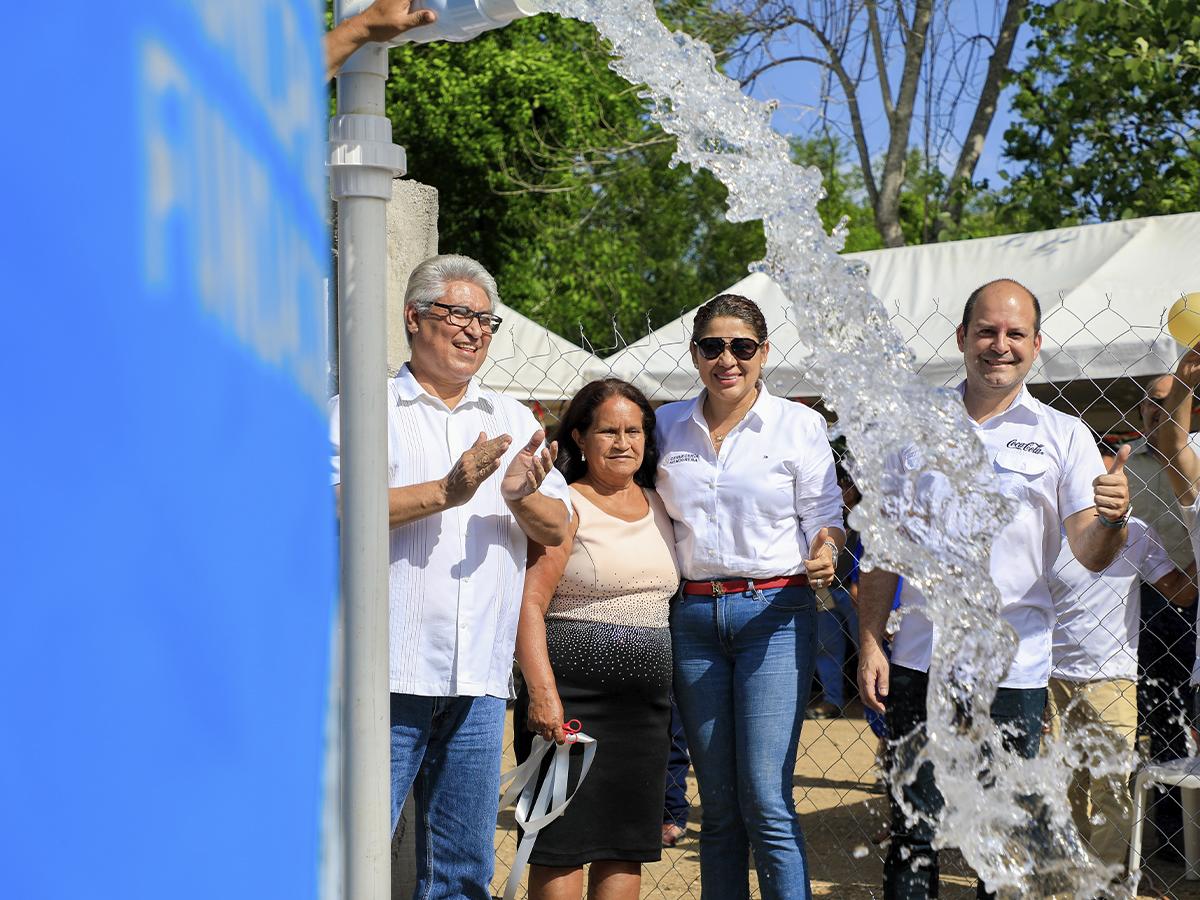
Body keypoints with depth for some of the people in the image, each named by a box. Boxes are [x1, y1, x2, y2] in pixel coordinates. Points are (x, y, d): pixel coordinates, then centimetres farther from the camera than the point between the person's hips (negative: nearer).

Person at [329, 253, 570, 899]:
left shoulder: (512, 421, 19)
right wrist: (445, 492, -17)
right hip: (387, 676, -5)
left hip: (479, 682, 5)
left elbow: (557, 528, 14)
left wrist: (521, 498, -8)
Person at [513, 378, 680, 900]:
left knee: (628, 840, 8)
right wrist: (542, 690, -21)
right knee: (564, 841, -4)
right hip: (572, 689, -6)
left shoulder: (659, 506, 14)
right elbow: (529, 603, -12)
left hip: (645, 697, 6)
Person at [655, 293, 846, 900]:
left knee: (766, 800, -10)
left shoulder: (799, 425, 1)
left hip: (774, 613, -3)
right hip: (692, 616, 3)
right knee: (718, 804, 8)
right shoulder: (667, 426, 9)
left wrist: (825, 552, -19)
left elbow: (825, 515, 2)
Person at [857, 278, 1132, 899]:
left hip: (1014, 666, -1)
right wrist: (870, 642, 2)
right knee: (913, 825, 4)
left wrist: (1111, 520, -26)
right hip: (921, 658, 1)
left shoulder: (1063, 435, 3)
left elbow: (1089, 555, -4)